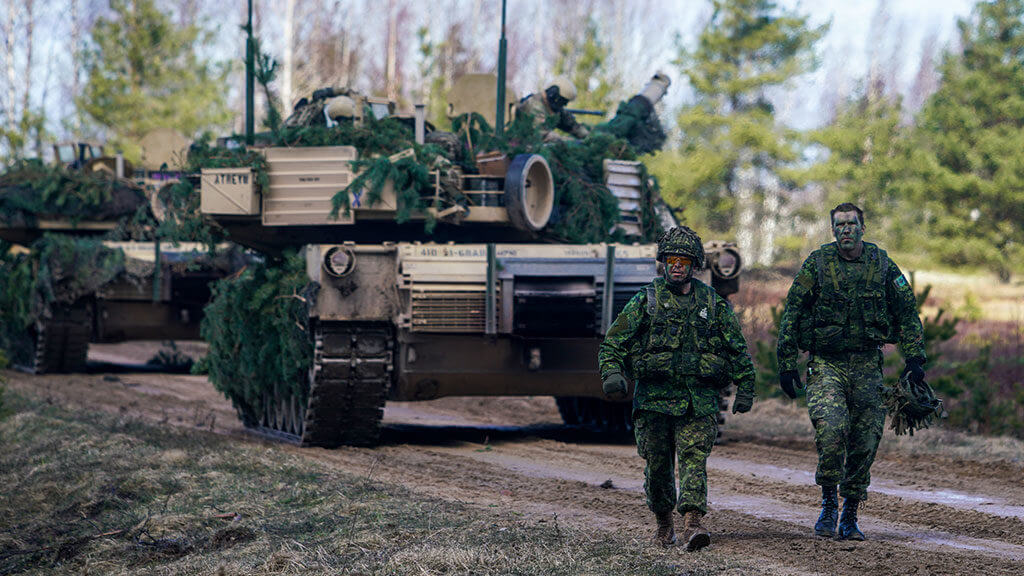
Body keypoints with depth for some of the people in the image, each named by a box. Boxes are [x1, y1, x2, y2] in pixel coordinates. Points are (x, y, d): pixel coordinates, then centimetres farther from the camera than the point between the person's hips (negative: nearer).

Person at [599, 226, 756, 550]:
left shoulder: (713, 303, 9)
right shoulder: (645, 301, 5)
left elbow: (738, 349, 15)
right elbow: (613, 343, 4)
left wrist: (745, 389, 11)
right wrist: (612, 375, -13)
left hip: (699, 400, 0)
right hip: (654, 398, 0)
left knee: (694, 458, -15)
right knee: (657, 465, 6)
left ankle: (692, 523, -25)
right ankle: (663, 523, 25)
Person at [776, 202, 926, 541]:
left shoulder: (882, 265, 5)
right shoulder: (817, 264, 0)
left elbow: (907, 313, 11)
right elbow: (791, 315, 3)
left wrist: (914, 359, 2)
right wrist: (786, 364, -1)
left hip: (867, 366, 2)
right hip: (826, 364, -2)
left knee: (865, 443, 1)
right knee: (831, 430, -22)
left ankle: (850, 517, 14)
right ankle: (828, 501, -3)